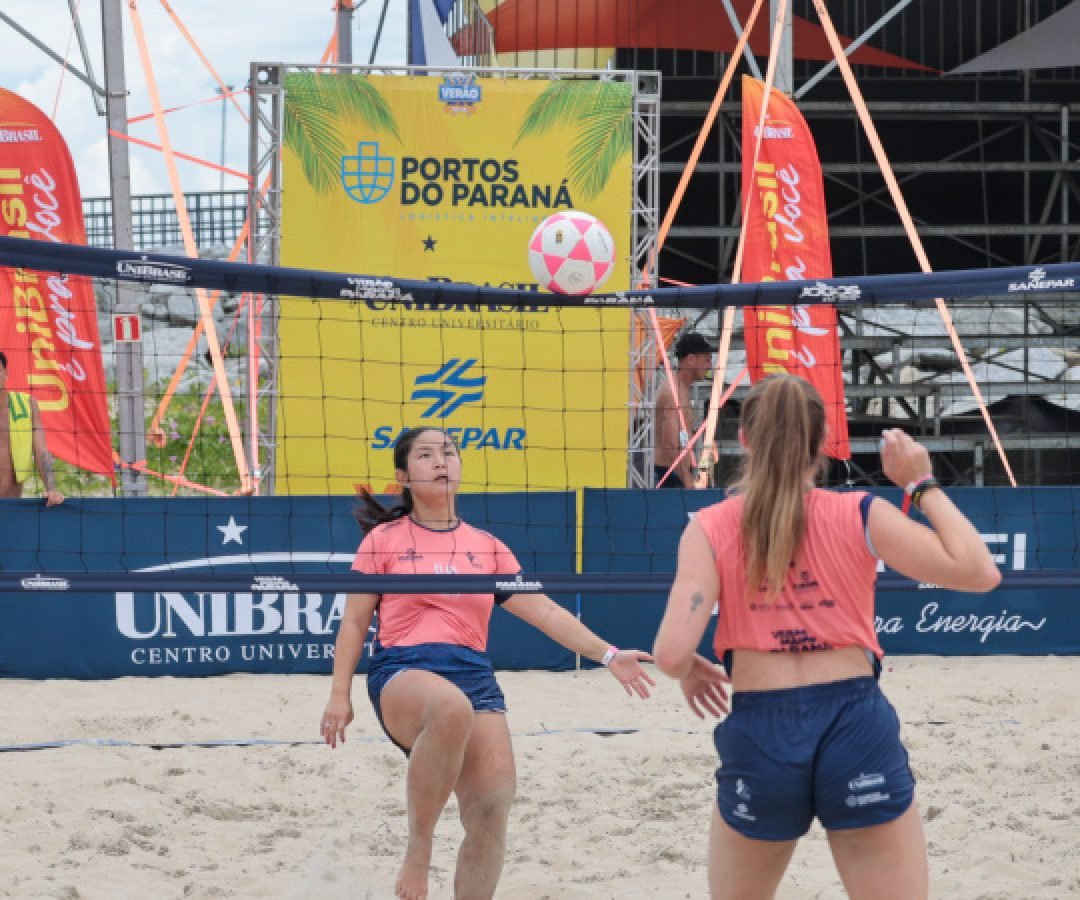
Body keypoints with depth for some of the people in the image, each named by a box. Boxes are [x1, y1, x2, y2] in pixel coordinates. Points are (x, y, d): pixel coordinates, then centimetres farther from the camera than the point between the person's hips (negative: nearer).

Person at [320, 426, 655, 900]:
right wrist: (340, 695, 3)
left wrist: (607, 655, 3)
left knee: (491, 811, -12)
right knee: (451, 707, -41)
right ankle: (418, 849, -26)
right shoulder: (384, 540, 9)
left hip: (474, 675, 4)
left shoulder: (486, 547, 17)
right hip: (403, 673, -4)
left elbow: (543, 610, 13)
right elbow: (354, 622, 11)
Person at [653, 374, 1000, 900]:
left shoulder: (711, 529, -1)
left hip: (760, 737, 0)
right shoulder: (859, 515, -1)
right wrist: (922, 484, 8)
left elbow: (672, 654, -11)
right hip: (857, 728, 0)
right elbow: (979, 572, -1)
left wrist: (689, 673, 13)